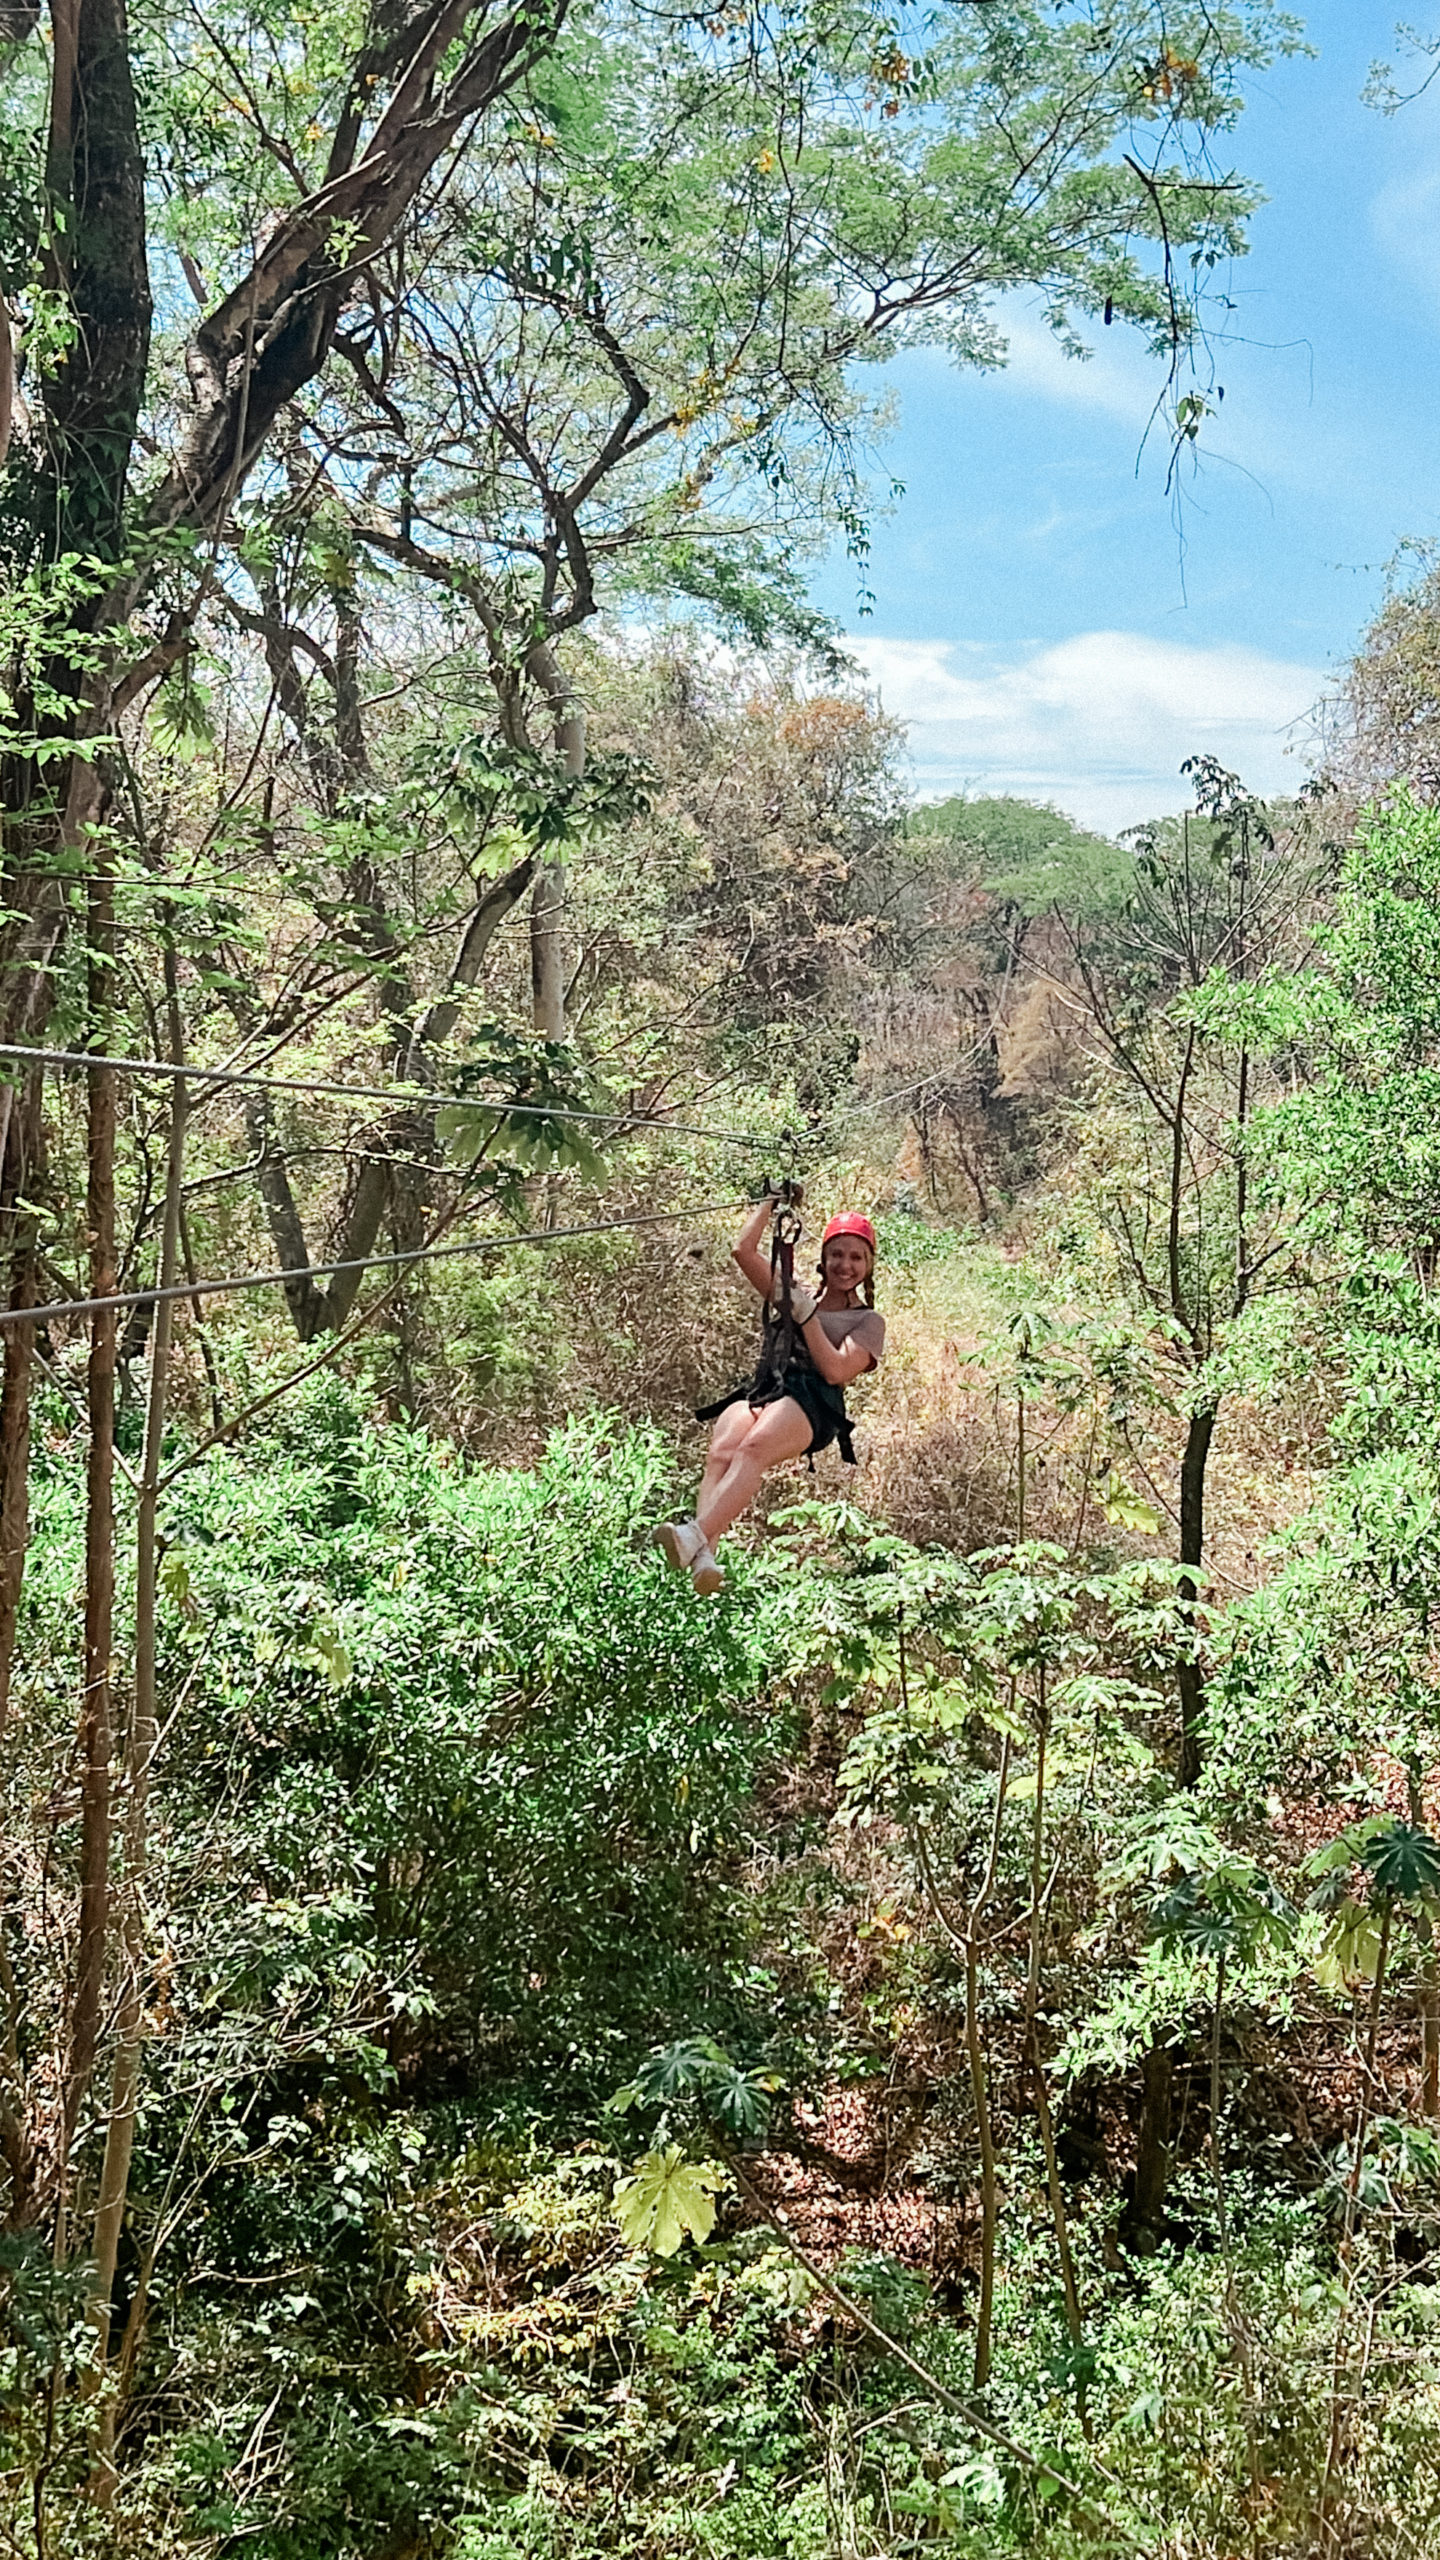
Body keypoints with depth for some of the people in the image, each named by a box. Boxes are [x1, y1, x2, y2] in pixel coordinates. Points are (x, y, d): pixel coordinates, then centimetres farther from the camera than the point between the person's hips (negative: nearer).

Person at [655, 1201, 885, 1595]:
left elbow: (835, 1370, 1)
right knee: (721, 1452, -33)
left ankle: (695, 1538, -60)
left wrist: (806, 1316, 3)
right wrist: (772, 1203, 32)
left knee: (753, 1449, -38)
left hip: (811, 1403, -4)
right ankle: (704, 1561, -55)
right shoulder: (796, 1295, 32)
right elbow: (744, 1250, 28)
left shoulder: (868, 1322, 19)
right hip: (758, 1391, 4)